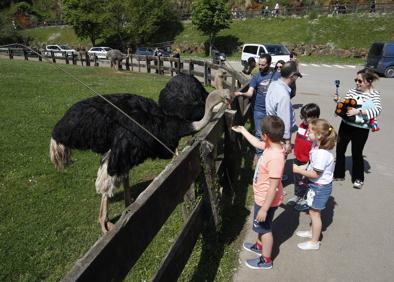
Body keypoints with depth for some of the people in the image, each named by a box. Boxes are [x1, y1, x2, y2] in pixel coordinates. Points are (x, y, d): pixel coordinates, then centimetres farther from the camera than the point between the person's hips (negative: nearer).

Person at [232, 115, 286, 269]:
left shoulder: (275, 157, -37)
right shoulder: (272, 146, -10)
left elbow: (273, 188, -32)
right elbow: (257, 143, 15)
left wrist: (264, 209, -25)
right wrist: (243, 131, 21)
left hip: (266, 200, -9)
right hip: (261, 197, 9)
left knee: (265, 228, 13)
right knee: (261, 225, 30)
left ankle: (266, 260, 35)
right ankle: (260, 245, 54)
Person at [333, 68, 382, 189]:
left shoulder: (374, 94, -8)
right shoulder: (352, 91, -1)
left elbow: (377, 110, -23)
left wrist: (358, 111, -31)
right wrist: (337, 101, -16)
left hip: (361, 129, -4)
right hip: (345, 125, 4)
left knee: (357, 153, 6)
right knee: (340, 150, 12)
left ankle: (358, 178, 27)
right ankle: (338, 174, 32)